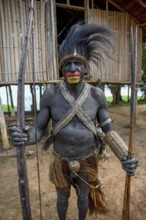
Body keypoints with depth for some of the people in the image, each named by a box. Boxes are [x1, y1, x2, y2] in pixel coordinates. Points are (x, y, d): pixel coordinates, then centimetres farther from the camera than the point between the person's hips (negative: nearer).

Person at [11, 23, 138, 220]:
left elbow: (108, 130, -9)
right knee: (62, 198, 27)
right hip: (61, 161, 0)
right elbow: (39, 129, -13)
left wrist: (125, 157, -24)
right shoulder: (51, 95, -18)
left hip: (87, 161, 0)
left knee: (83, 197, 27)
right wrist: (24, 137, -36)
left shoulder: (96, 95, -16)